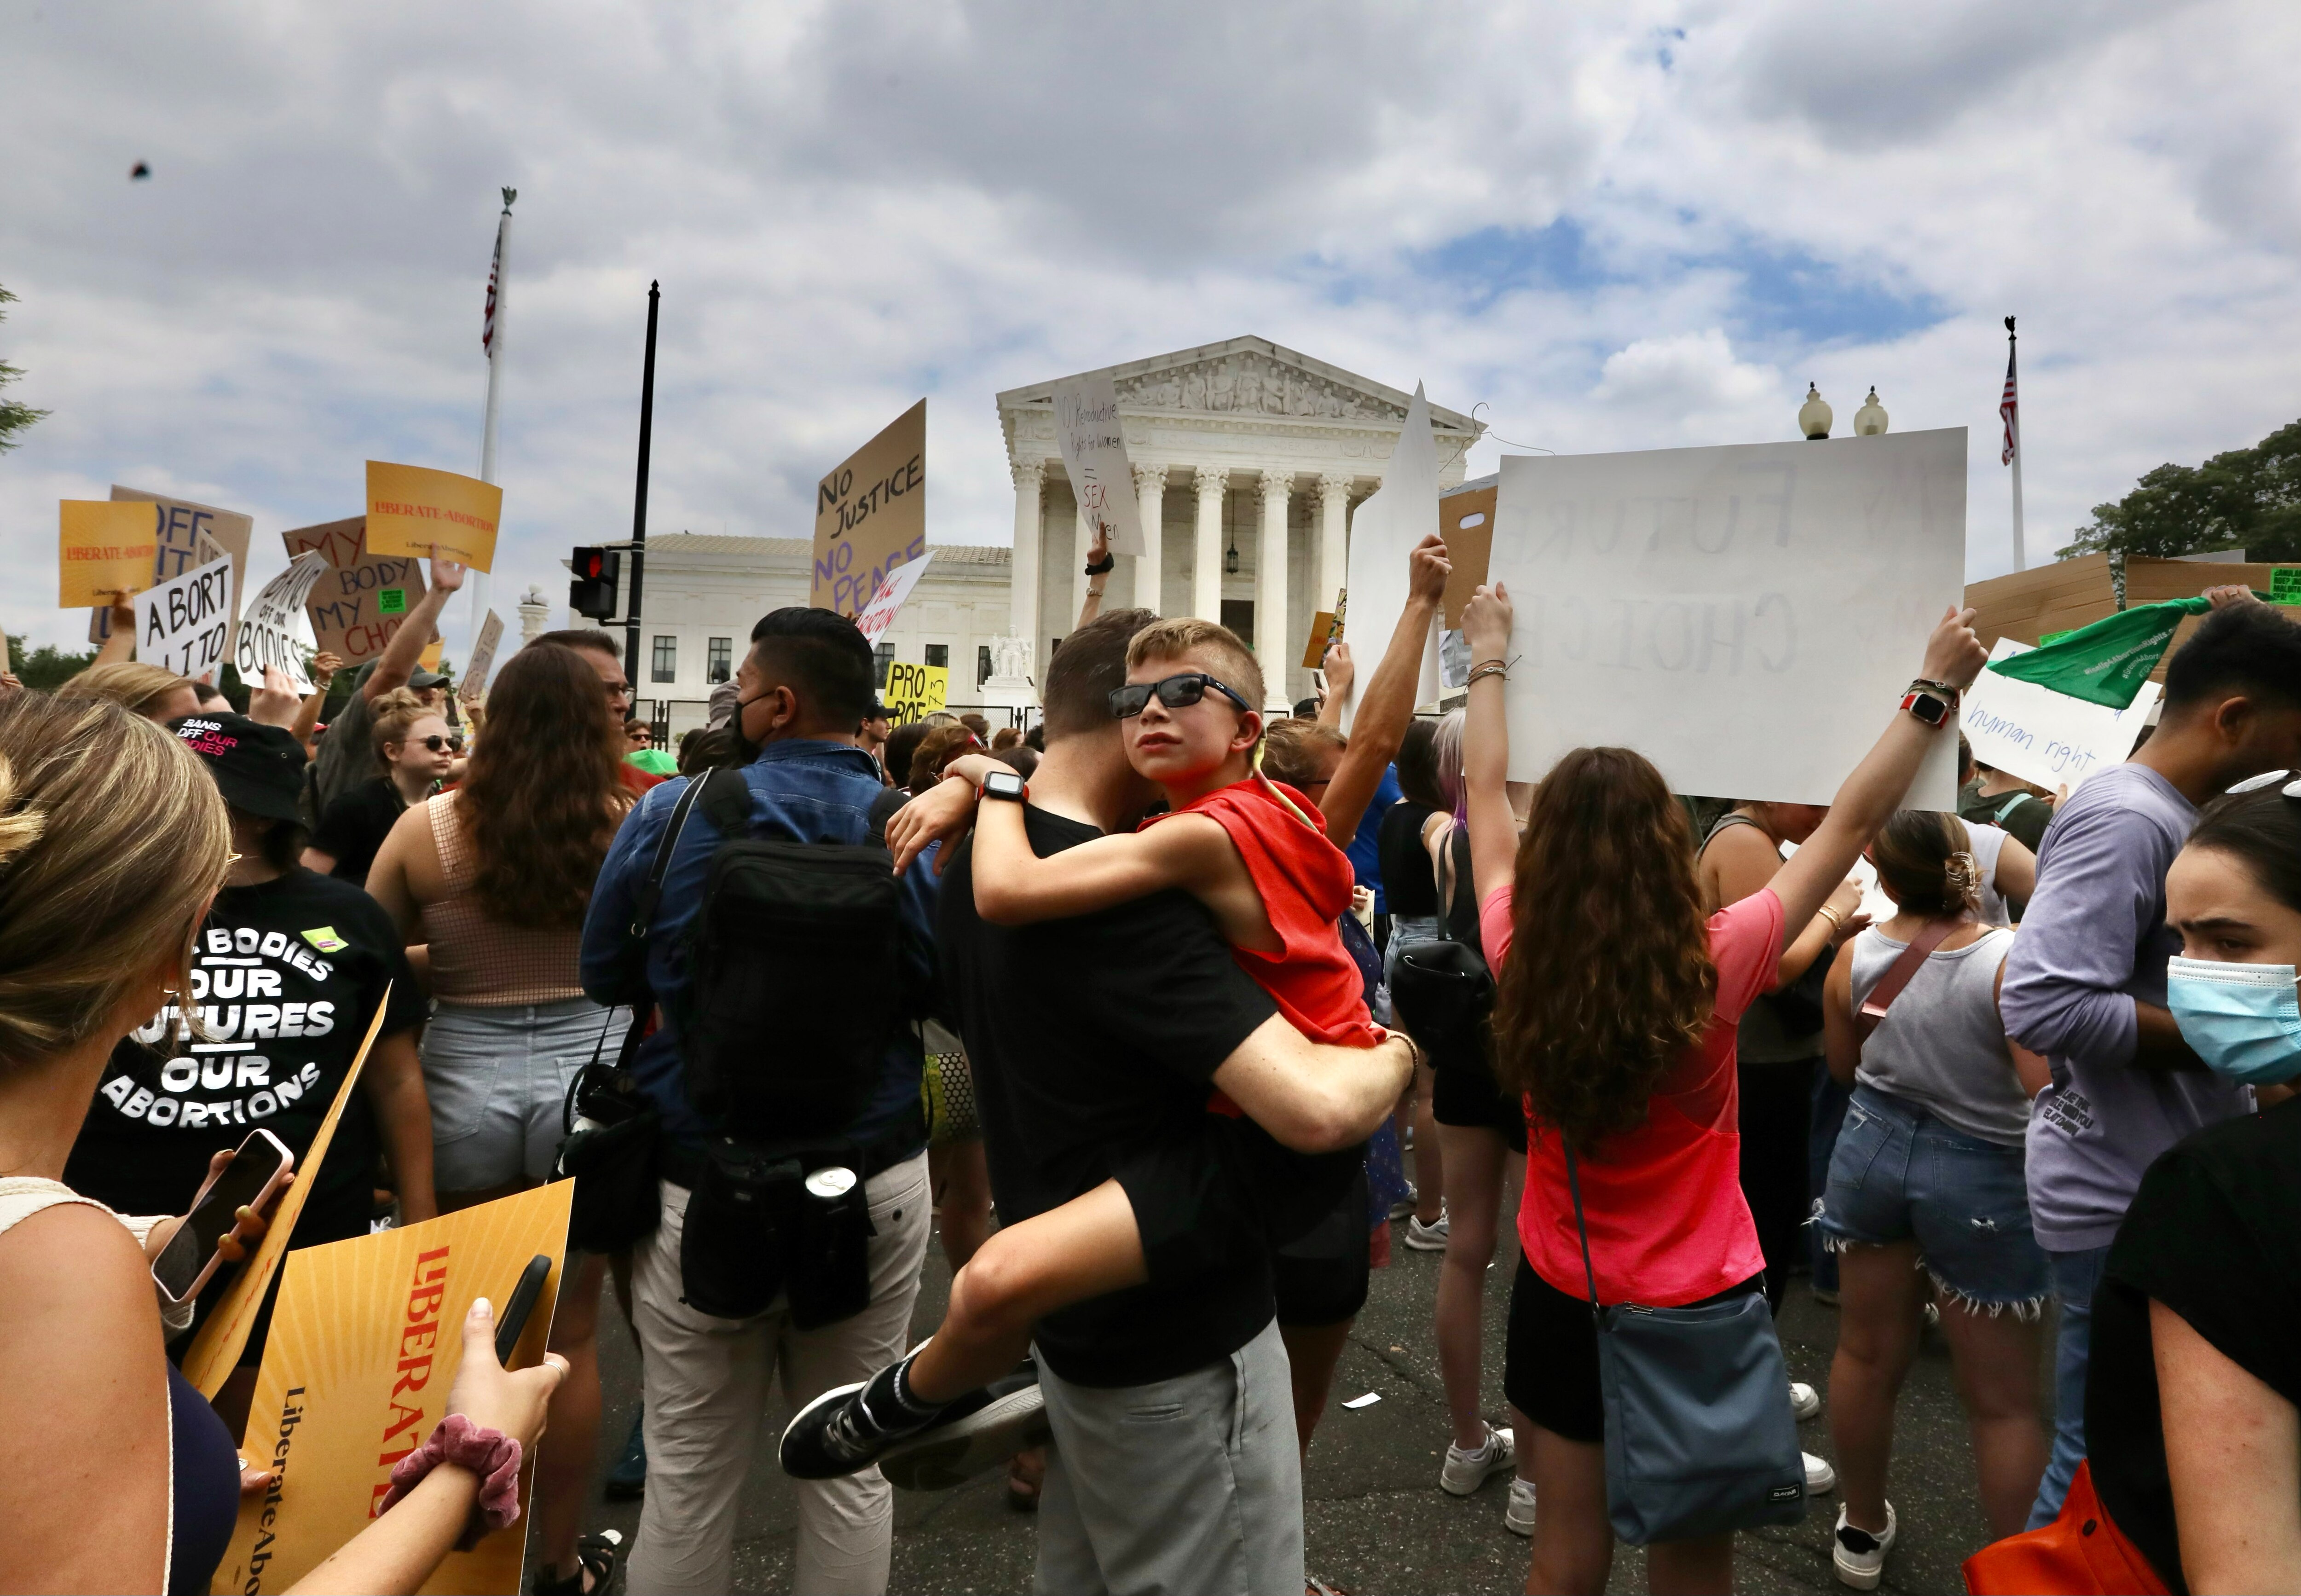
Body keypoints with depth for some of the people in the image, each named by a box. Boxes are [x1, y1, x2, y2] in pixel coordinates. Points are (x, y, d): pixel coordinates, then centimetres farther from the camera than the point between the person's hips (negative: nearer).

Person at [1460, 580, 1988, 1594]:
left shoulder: (1520, 961, -16)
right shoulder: (1713, 966, -22)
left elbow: (1486, 794, 0)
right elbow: (1852, 822, -11)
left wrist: (1488, 660, 13)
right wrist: (1937, 687, 1)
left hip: (1560, 1300, 3)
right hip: (1698, 1305, -2)